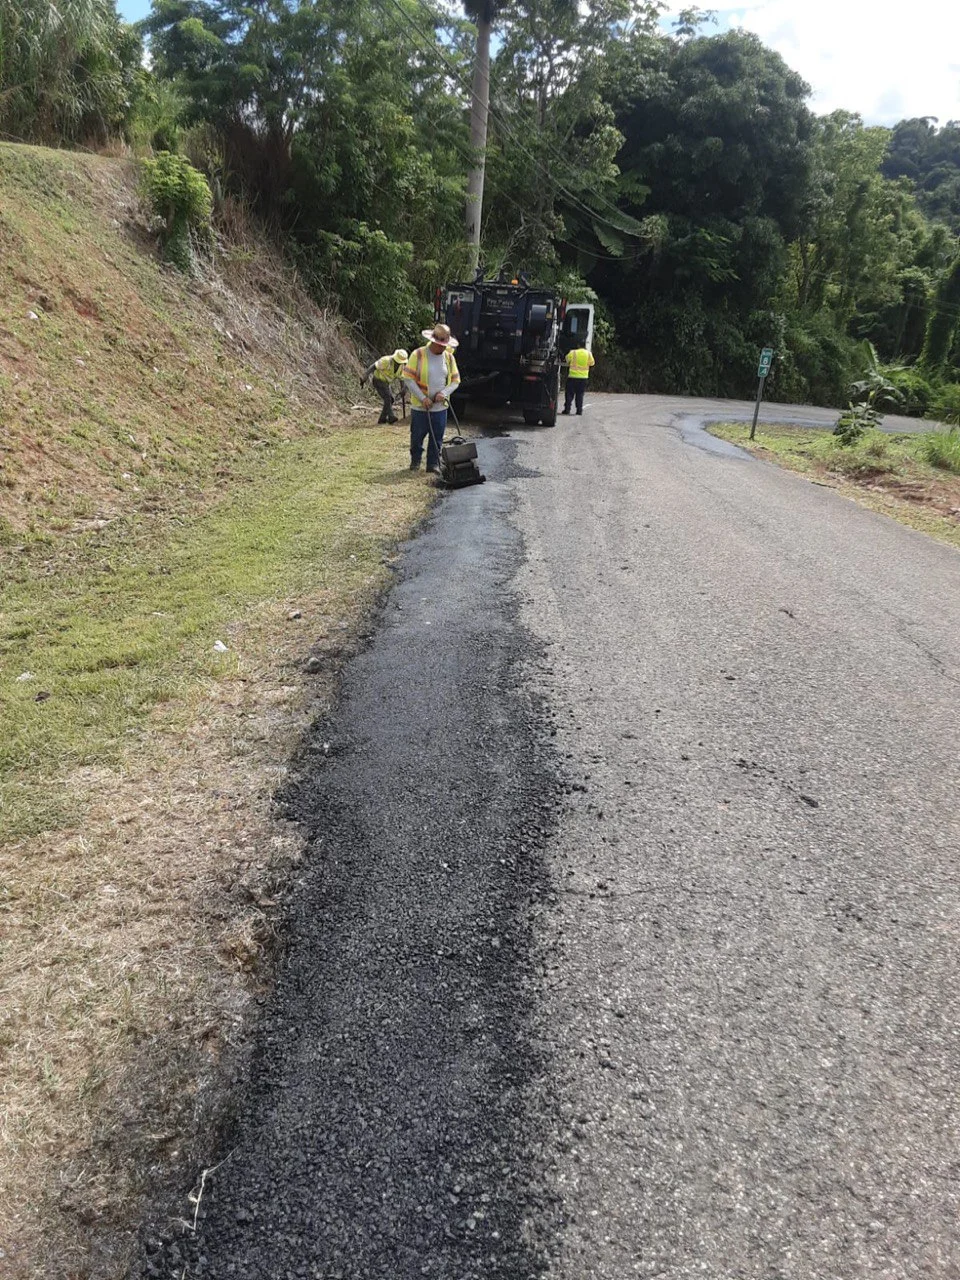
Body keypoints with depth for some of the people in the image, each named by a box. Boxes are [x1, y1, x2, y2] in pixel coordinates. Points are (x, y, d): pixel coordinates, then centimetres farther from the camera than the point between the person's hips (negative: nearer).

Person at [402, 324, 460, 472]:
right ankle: (415, 461, 26)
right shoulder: (418, 355, -8)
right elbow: (408, 378, -10)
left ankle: (433, 463, 18)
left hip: (440, 407, 3)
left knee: (437, 438, 6)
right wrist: (422, 398, -16)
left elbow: (455, 380, 9)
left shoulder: (449, 357, 5)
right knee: (417, 436, 7)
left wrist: (444, 393, -11)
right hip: (419, 406, -3)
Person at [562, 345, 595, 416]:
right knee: (580, 394, 9)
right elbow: (592, 363, 10)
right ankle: (579, 410, 5)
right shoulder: (588, 354, -1)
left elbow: (567, 359, 7)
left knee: (569, 393, 5)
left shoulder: (573, 353, -6)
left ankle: (567, 409, 2)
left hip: (572, 376, -2)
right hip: (583, 377, 2)